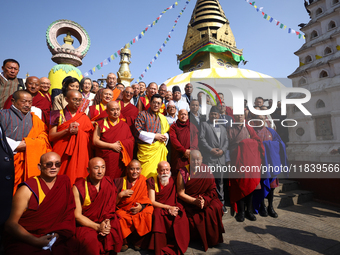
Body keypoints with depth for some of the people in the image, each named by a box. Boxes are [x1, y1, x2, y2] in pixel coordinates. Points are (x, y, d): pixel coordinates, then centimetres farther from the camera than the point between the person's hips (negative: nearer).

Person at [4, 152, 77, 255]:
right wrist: (36, 241, -18)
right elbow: (10, 223, -7)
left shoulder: (65, 182, 4)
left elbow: (69, 211, 5)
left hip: (57, 240, 3)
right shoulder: (27, 189, -5)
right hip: (25, 242, -3)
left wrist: (58, 234, -11)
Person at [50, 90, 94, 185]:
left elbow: (89, 138, 4)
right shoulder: (58, 115, 5)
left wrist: (78, 132, -14)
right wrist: (67, 130, -17)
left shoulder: (84, 118, 9)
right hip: (60, 155, -1)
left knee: (75, 180, -2)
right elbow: (51, 137, -2)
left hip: (78, 155, 1)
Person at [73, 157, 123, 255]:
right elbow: (77, 215, -9)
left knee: (114, 234, -26)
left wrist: (107, 221, -15)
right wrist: (97, 227, -19)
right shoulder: (78, 187, -9)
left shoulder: (109, 184, 0)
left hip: (105, 222, 3)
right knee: (91, 240, -31)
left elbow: (111, 207, 5)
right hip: (85, 224, -2)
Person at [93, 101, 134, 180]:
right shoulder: (101, 124, 4)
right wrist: (112, 146, -11)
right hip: (105, 160, -1)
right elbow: (95, 141, -5)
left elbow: (132, 141, 6)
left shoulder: (124, 125, 10)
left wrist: (122, 144, -13)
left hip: (120, 161, 2)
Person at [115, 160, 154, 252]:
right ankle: (124, 241, -3)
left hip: (140, 210, 1)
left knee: (147, 213, -27)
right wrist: (121, 195, -20)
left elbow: (147, 200, 0)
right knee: (120, 217, -31)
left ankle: (138, 241, -2)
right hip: (122, 210, -1)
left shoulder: (144, 182, 3)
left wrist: (141, 206, -20)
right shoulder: (119, 182, -1)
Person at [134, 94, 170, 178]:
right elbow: (137, 131, -9)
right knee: (148, 172, -6)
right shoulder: (142, 115, 1)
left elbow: (166, 132, 25)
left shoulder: (162, 118, 18)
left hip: (160, 149, 5)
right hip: (146, 148, -5)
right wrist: (154, 136, -11)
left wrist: (165, 137, 0)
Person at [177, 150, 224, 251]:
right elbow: (180, 193, -8)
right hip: (188, 201, -1)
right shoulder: (183, 172, -7)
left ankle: (213, 238, -1)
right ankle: (194, 238, 11)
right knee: (194, 218, -24)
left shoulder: (207, 170, -1)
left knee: (215, 208, -24)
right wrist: (195, 201, -20)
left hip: (206, 199, 2)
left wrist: (204, 200, -20)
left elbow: (212, 190, -2)